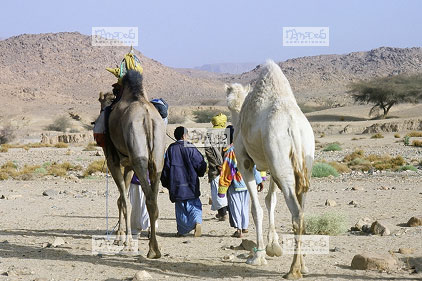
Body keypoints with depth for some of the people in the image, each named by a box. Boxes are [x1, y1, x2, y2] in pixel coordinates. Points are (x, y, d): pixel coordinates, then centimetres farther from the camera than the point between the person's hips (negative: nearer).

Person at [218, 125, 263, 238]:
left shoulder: (229, 151, -15)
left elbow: (226, 171, -13)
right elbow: (254, 165, 2)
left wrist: (222, 188, -7)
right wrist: (259, 181, 9)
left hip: (234, 185, -5)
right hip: (247, 182, 5)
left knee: (235, 206, 3)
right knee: (245, 205, 18)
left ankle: (238, 229, -4)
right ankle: (245, 227, 26)